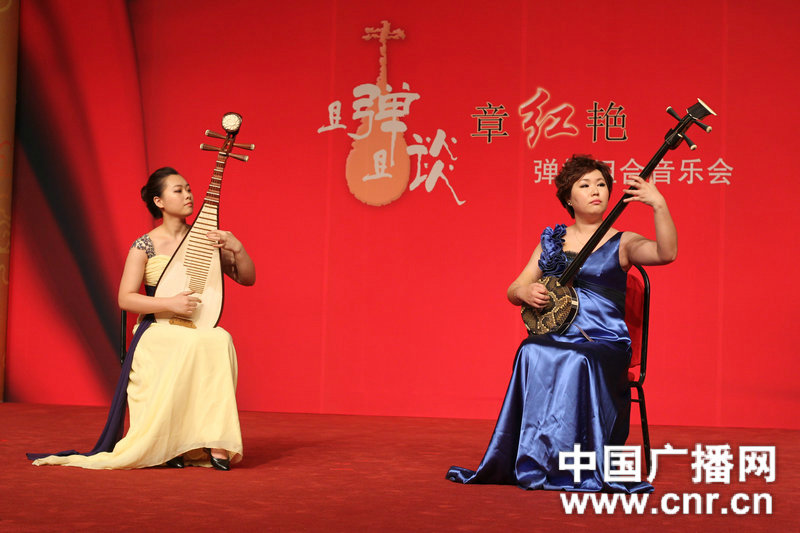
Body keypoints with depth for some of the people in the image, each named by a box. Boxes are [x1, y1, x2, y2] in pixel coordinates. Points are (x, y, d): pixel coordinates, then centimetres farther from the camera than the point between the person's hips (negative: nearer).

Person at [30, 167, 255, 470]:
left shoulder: (205, 240, 9)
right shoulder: (145, 246, 0)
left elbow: (247, 278, 10)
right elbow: (125, 298, -7)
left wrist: (236, 248, -9)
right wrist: (170, 304, -20)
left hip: (200, 330, 3)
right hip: (158, 333, -3)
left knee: (220, 341, -33)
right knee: (192, 345, -37)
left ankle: (217, 445, -32)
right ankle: (168, 445, -23)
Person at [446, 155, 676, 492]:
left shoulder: (621, 243, 7)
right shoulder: (551, 240, 17)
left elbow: (666, 253, -14)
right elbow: (513, 291, 19)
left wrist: (659, 205, -28)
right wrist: (525, 292, -6)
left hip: (605, 343, -2)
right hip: (555, 336, 2)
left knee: (578, 362, -36)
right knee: (532, 354, -32)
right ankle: (534, 463, -26)